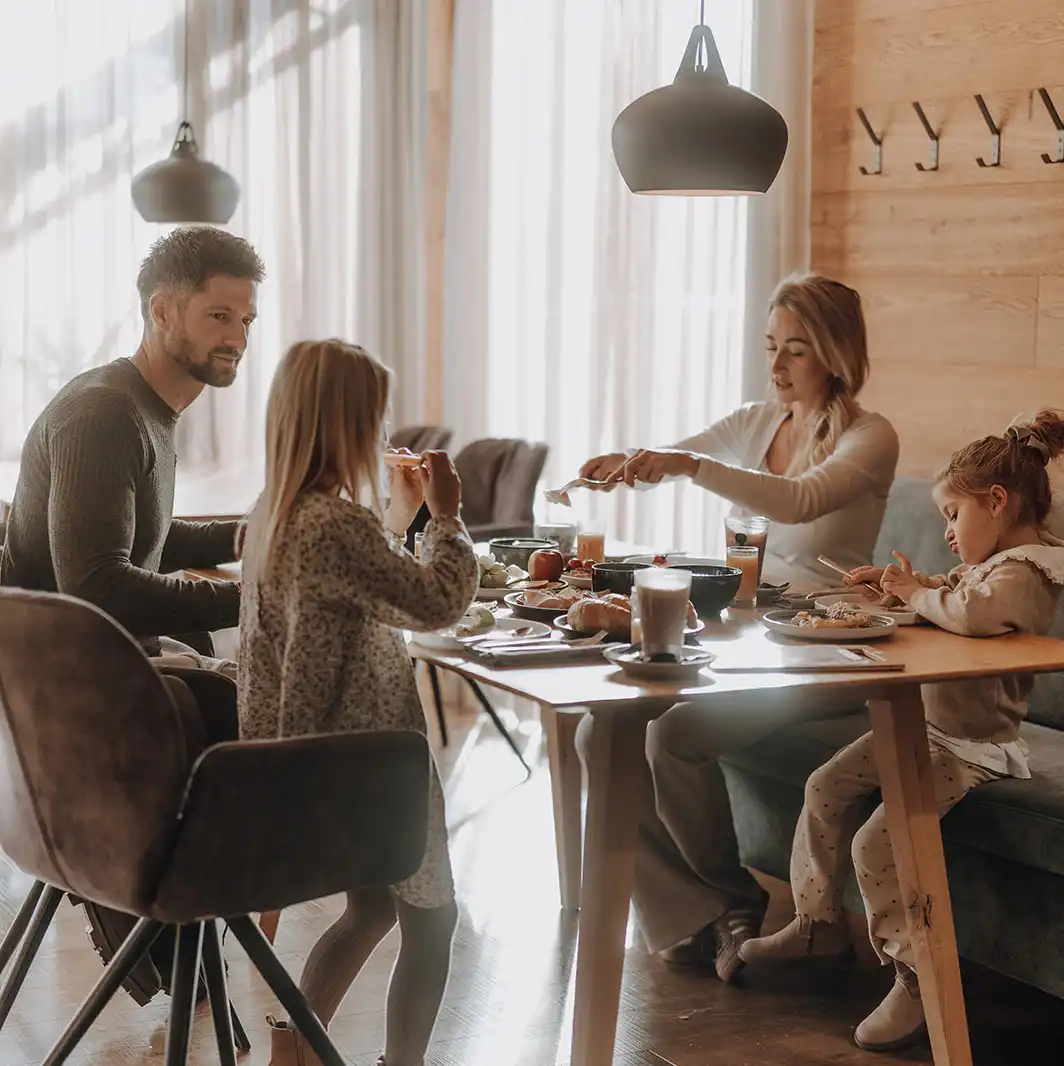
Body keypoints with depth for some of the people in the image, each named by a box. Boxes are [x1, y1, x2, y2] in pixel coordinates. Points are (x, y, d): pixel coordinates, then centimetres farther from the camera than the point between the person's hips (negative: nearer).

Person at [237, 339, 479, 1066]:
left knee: (372, 906, 26)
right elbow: (438, 603, -21)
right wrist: (446, 515, -7)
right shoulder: (336, 525, -25)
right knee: (431, 921, 9)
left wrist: (400, 514, 15)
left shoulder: (272, 515, 5)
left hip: (303, 753, 9)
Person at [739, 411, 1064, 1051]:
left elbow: (975, 613, -42)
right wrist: (899, 583, 9)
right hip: (922, 724, 11)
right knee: (827, 788, 13)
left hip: (968, 748, -11)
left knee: (877, 842, -21)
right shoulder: (994, 563, 11)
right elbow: (957, 593, 28)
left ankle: (918, 975, -6)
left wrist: (919, 593, -24)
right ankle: (819, 921, 27)